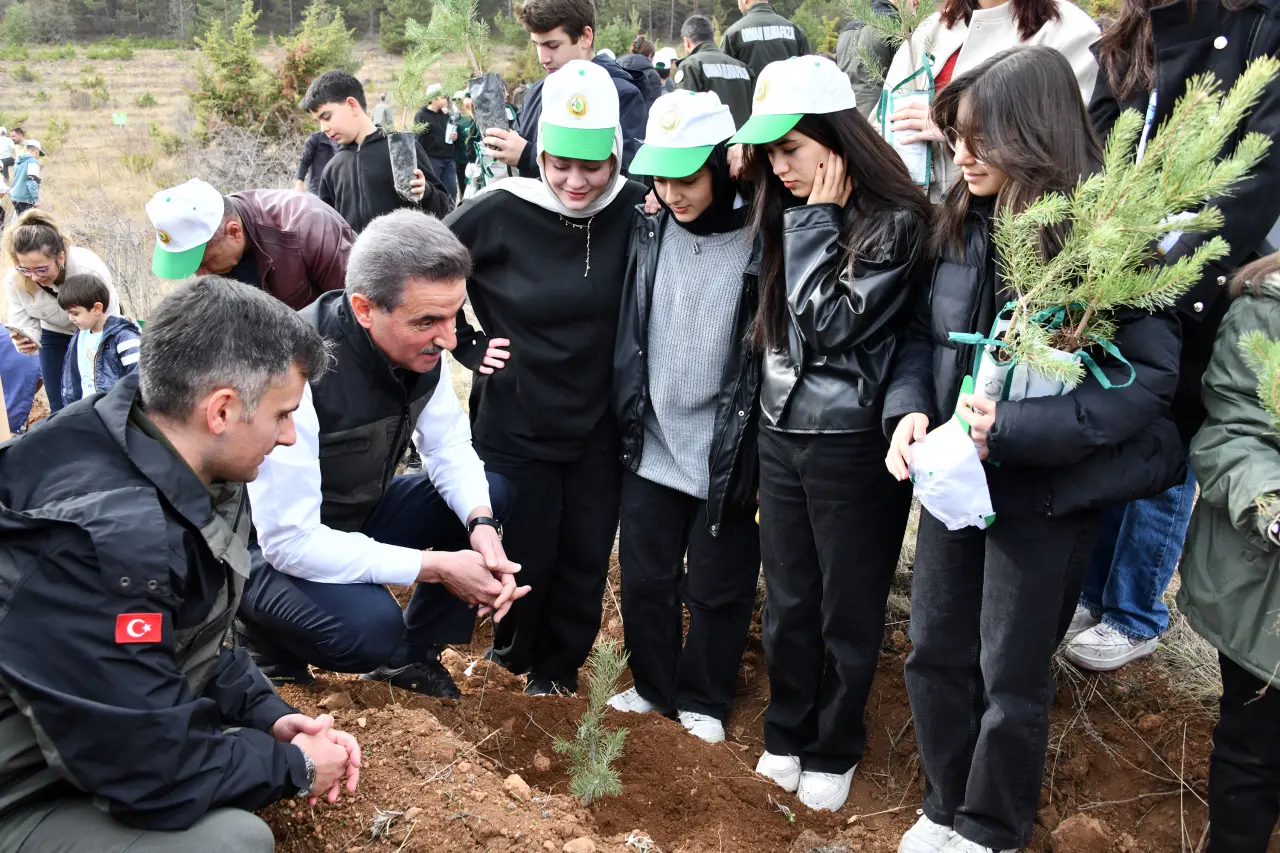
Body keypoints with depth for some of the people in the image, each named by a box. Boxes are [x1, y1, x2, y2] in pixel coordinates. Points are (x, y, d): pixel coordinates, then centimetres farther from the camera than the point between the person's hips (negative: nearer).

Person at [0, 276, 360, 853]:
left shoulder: (178, 478, -4)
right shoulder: (102, 539, -33)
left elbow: (193, 644, 10)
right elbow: (151, 774, -29)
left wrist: (268, 713, -4)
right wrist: (296, 768, -14)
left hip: (102, 740, 10)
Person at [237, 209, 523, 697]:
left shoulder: (420, 344, -14)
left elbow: (448, 447, -1)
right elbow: (289, 540, -33)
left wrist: (481, 525, -23)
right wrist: (436, 566, -31)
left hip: (359, 516, 7)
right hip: (271, 545, -7)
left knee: (492, 495, -8)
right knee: (371, 627, -32)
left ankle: (411, 653, 9)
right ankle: (264, 628, 2)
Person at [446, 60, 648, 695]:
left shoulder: (634, 209, -9)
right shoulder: (500, 211, -14)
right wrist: (468, 345, -2)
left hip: (598, 425, 2)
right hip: (515, 423, -2)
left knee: (586, 558, 12)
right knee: (526, 558, 9)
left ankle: (558, 666, 38)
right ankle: (514, 654, 40)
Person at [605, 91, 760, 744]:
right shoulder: (648, 232, 0)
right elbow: (627, 335, 8)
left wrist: (758, 456, -13)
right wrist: (625, 420, 7)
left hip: (724, 458, -4)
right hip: (650, 446, 4)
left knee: (718, 590, 12)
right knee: (645, 579, 17)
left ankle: (704, 701, 34)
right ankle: (654, 685, 39)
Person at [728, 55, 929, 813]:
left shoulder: (895, 222, -15)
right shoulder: (794, 217, 6)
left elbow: (832, 324, -21)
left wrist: (816, 222, -17)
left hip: (853, 444, -6)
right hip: (781, 432, 6)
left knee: (849, 611, 11)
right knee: (788, 601, 17)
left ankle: (834, 750, 29)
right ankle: (787, 732, 35)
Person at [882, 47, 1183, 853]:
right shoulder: (962, 223, 0)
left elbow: (1149, 377, -18)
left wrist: (1013, 429, -26)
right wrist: (909, 406, -11)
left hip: (1048, 493, -5)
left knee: (1013, 676, 11)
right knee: (936, 653, 16)